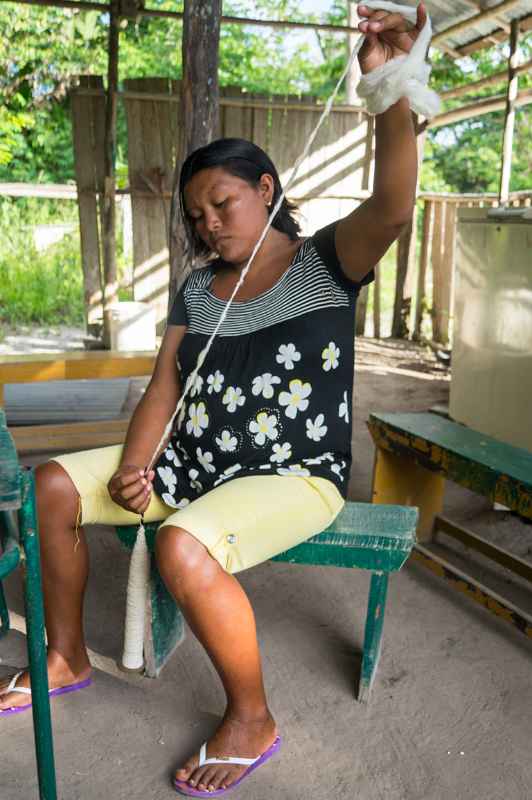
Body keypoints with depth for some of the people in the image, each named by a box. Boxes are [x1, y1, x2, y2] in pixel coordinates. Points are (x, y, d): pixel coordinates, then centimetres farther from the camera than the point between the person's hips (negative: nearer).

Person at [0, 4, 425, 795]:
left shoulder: (325, 264, -7)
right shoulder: (197, 289, 9)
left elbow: (392, 206, -27)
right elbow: (163, 388, 5)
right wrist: (133, 466, -12)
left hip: (296, 477, -6)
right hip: (195, 463, 7)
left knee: (183, 548, -34)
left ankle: (252, 720, -8)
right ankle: (68, 656, 17)